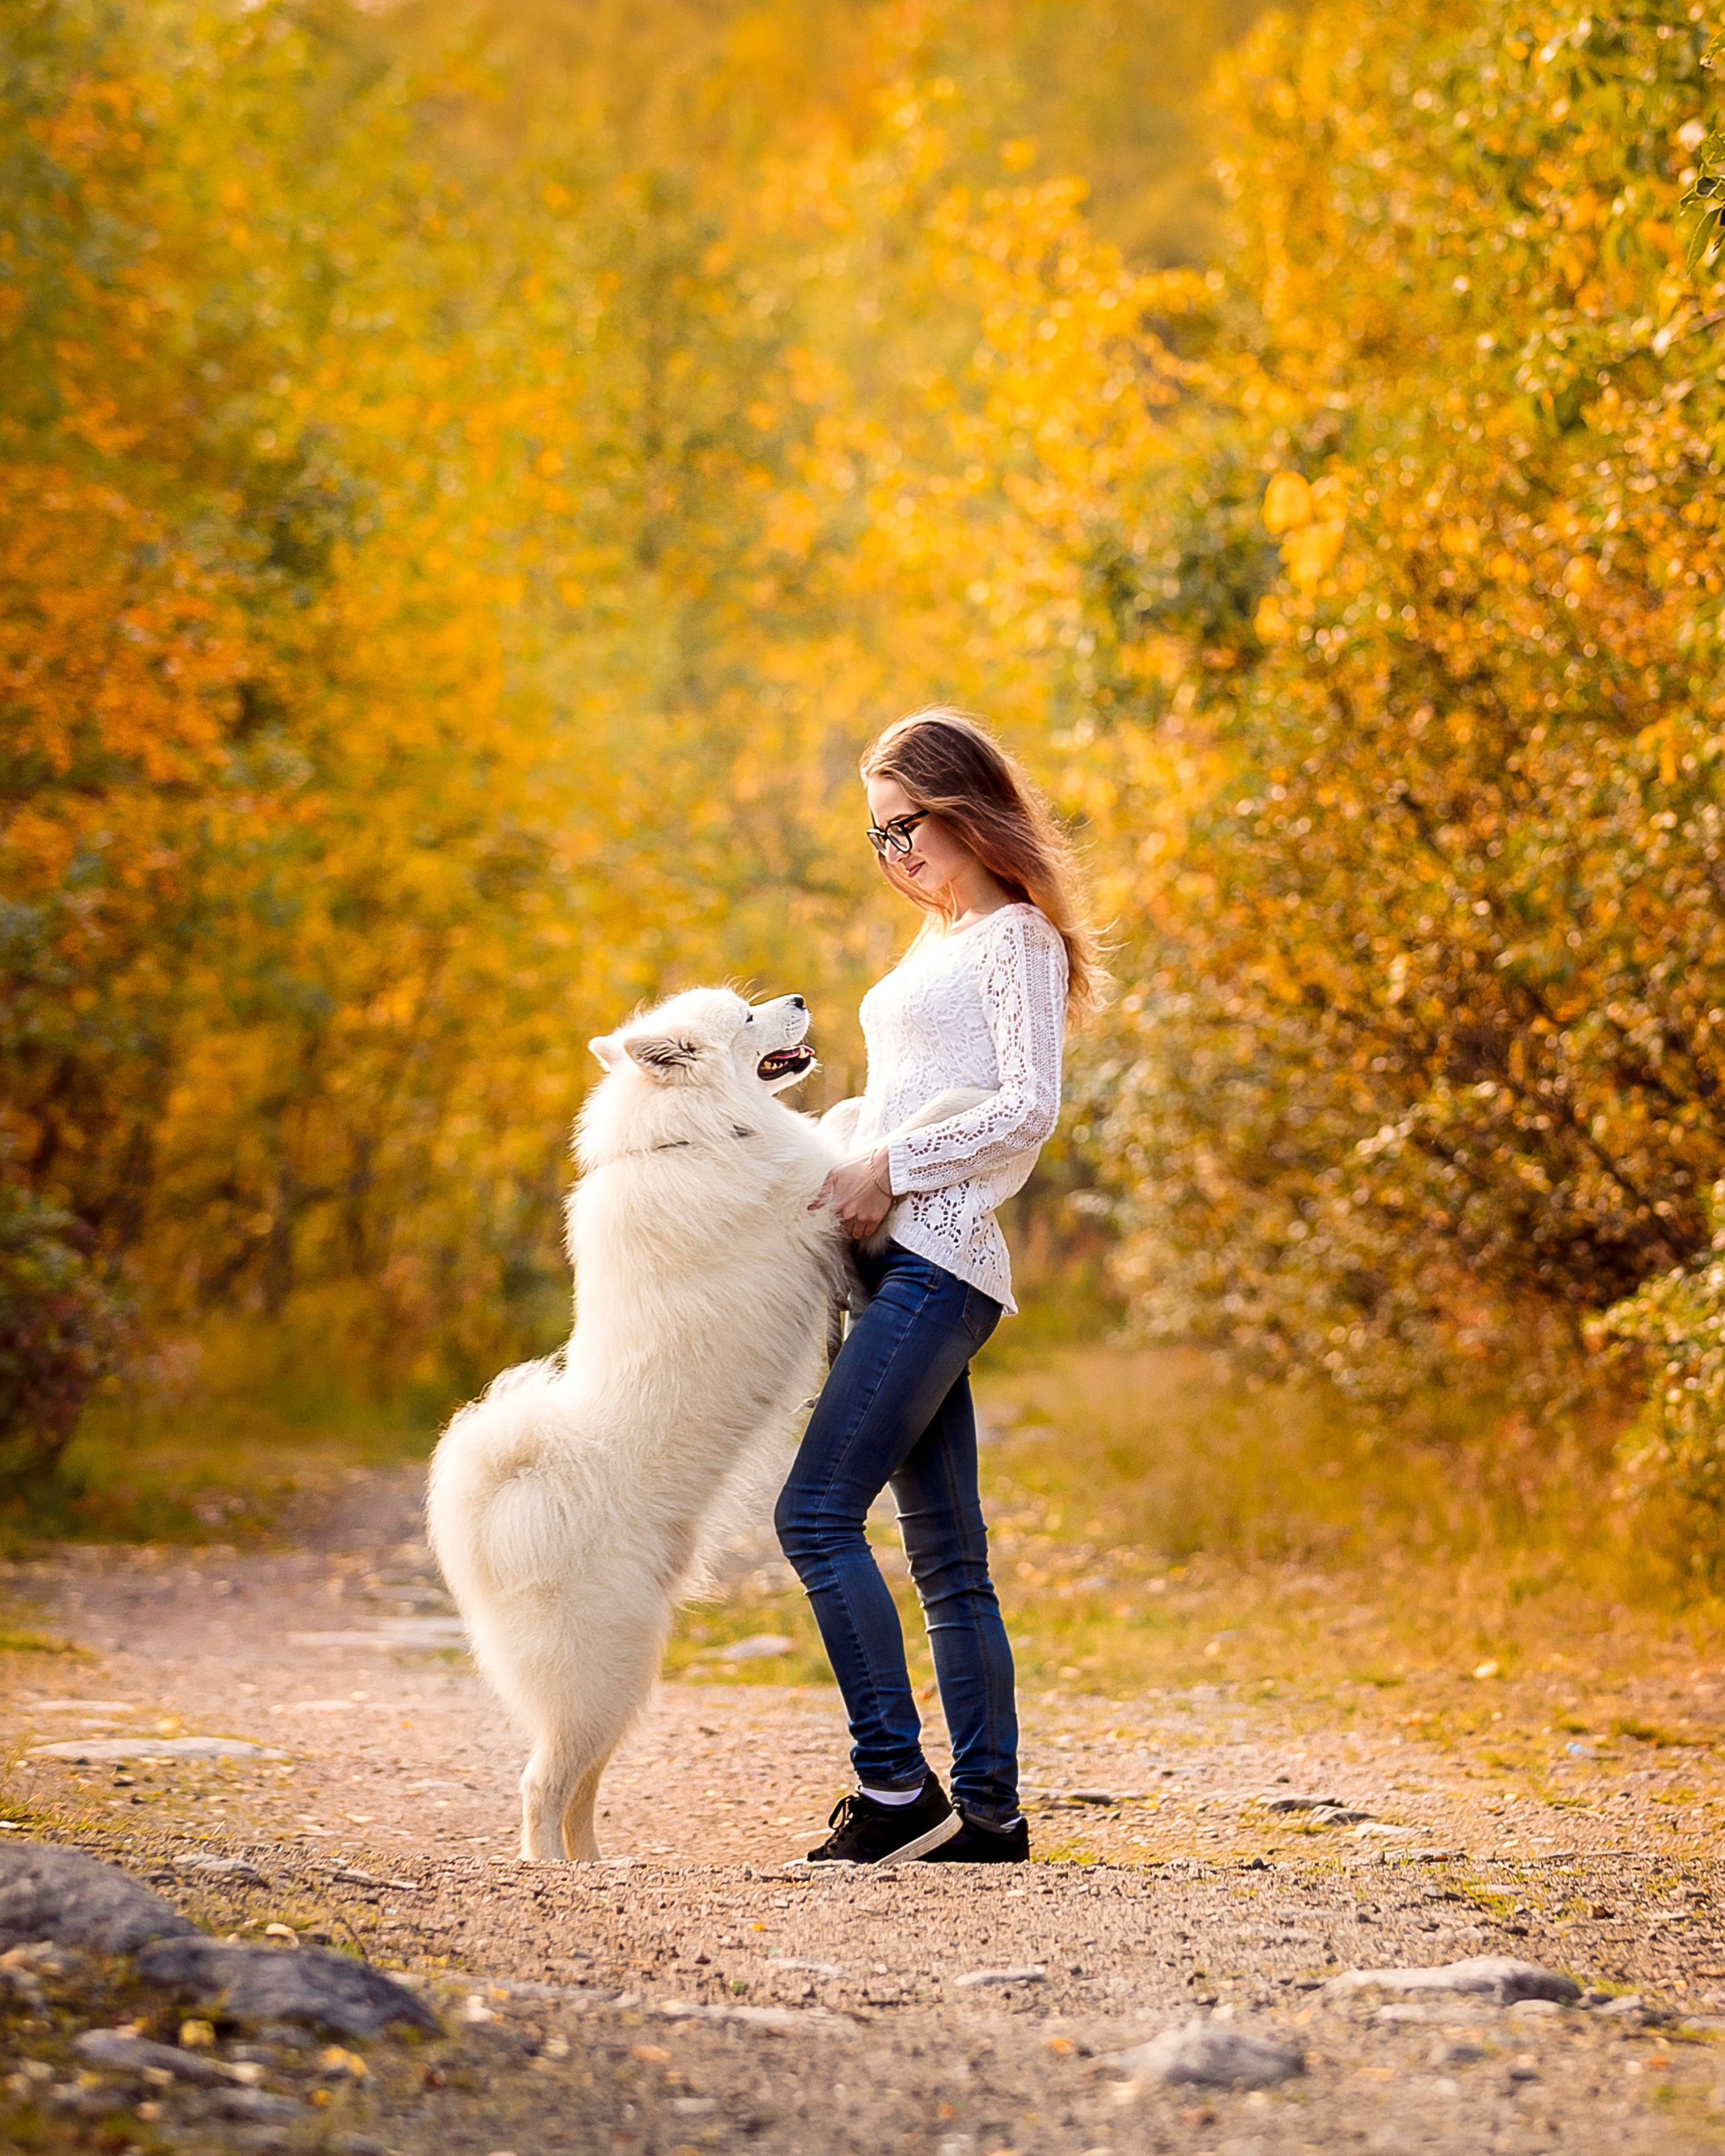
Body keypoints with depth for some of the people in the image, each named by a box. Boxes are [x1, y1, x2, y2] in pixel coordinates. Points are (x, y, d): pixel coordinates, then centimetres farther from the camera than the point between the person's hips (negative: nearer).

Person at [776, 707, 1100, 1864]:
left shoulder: (1019, 938, -3)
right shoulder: (941, 943, 24)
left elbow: (1029, 1110, -14)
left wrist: (891, 1167, -15)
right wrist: (844, 1173, 10)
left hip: (940, 1258, -9)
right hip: (902, 1259, 9)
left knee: (816, 1513, -17)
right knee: (947, 1554, 6)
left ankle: (895, 1783, -17)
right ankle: (988, 1809, 7)